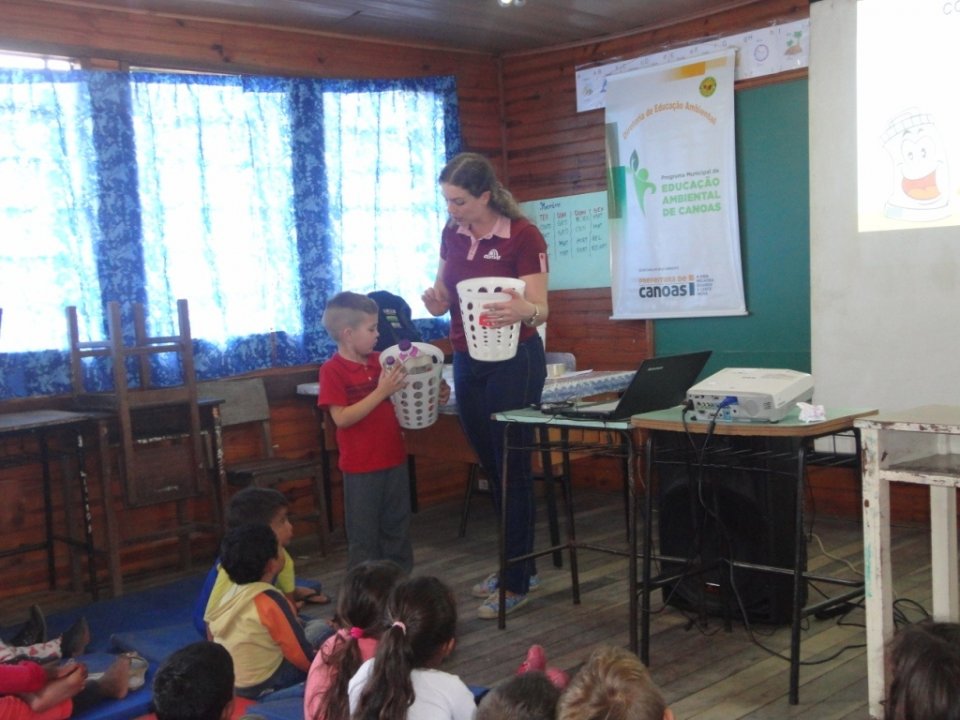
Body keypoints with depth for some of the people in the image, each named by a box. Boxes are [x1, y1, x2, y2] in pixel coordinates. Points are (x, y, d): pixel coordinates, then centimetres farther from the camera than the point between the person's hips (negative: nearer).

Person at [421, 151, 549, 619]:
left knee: (512, 468, -1)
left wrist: (525, 311, -41)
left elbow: (540, 309, -17)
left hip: (513, 362, -7)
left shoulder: (523, 237, -14)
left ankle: (517, 583, 9)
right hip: (467, 361, 7)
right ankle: (517, 563, 30)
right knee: (490, 466, 15)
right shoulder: (452, 234, 5)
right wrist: (436, 301, -12)